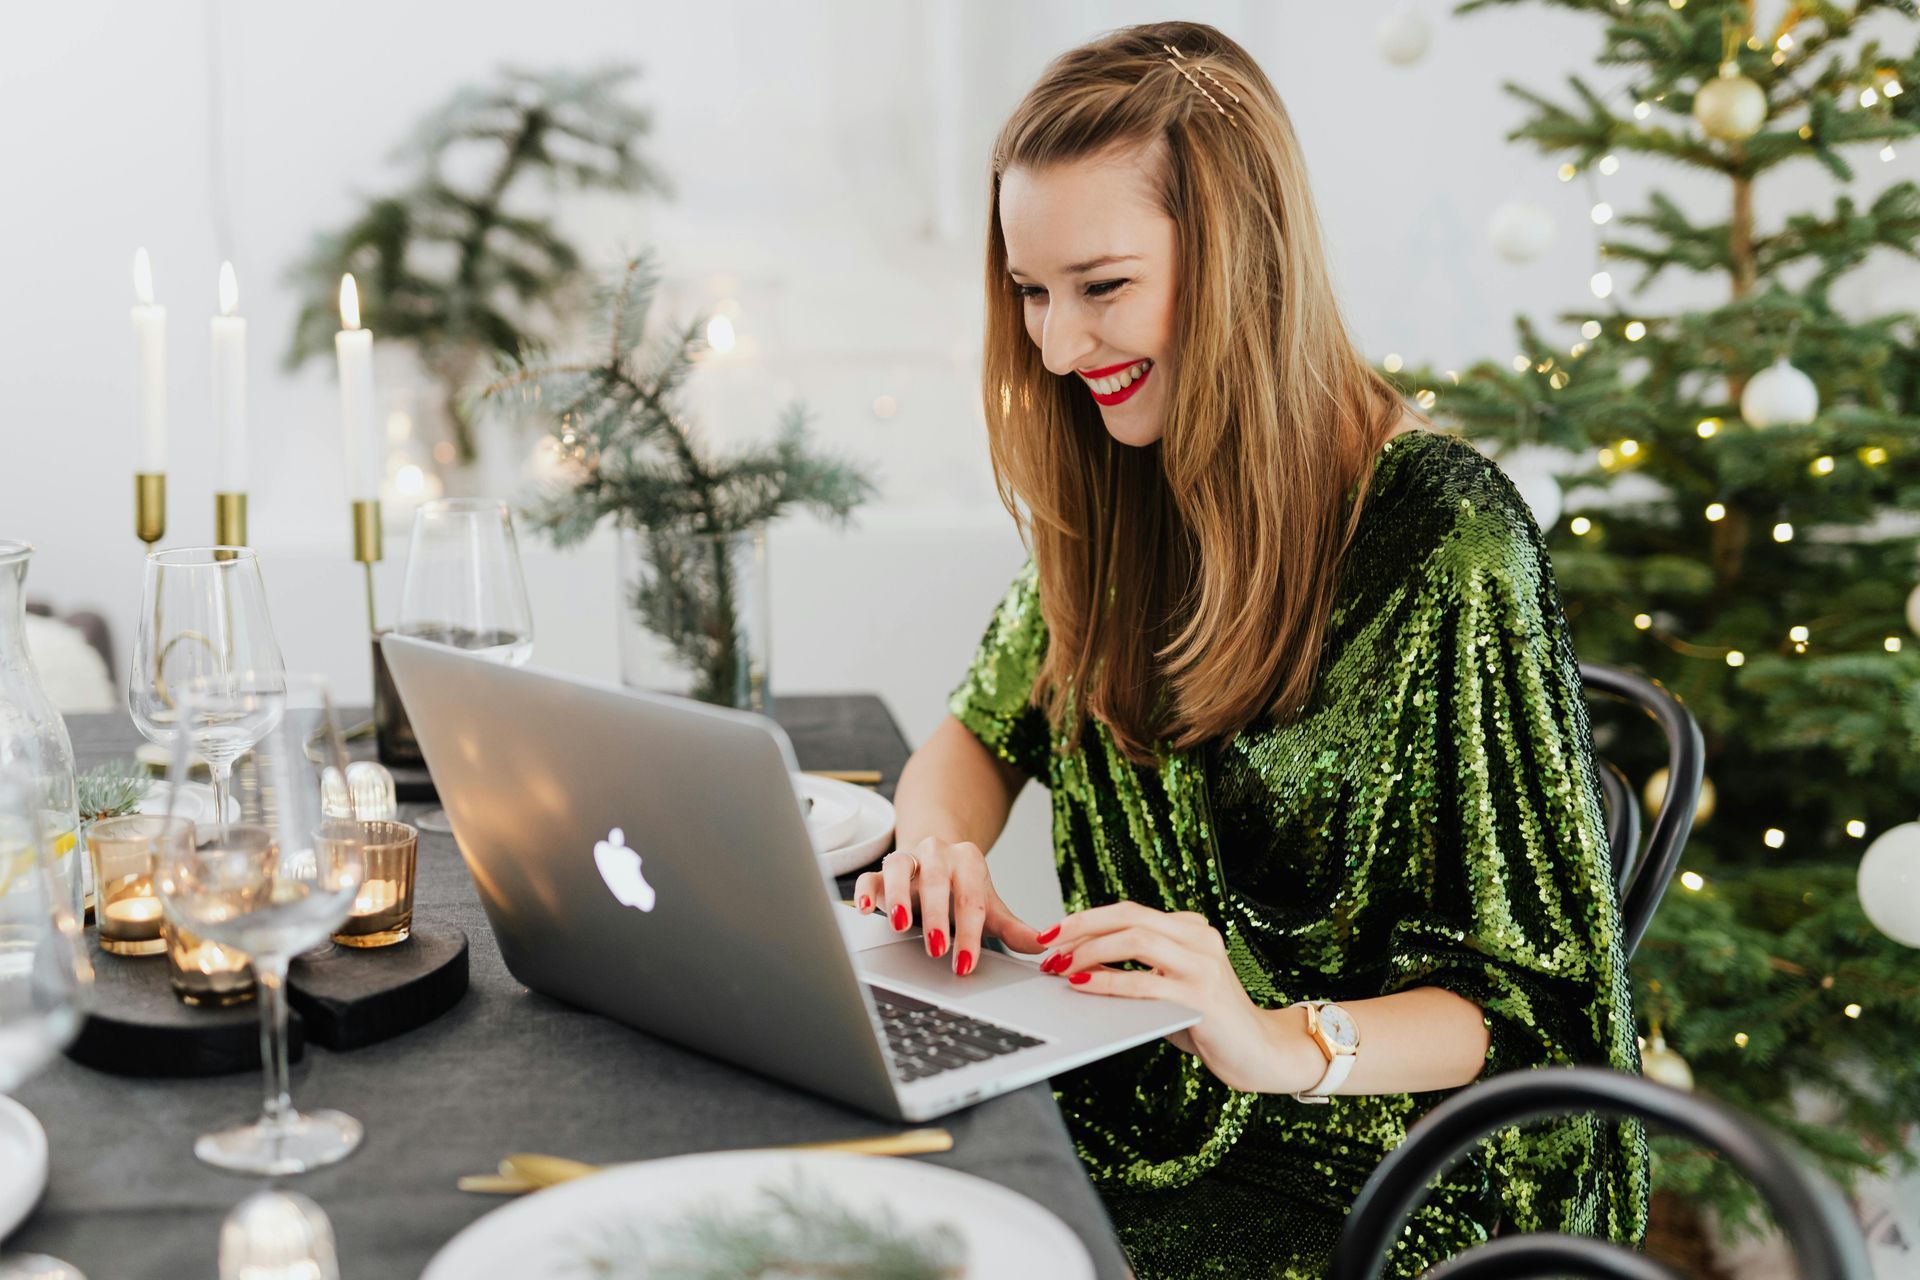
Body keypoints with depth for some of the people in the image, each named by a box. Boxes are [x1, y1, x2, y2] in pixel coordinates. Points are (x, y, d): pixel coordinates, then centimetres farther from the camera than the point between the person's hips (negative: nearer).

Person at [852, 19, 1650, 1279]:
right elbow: (986, 729, 13)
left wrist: (1288, 1045, -32)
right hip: (1131, 1104, 6)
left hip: (1365, 1156, -6)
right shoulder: (1114, 494, 3)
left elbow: (1533, 993, -14)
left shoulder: (1442, 533, -17)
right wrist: (942, 841, -10)